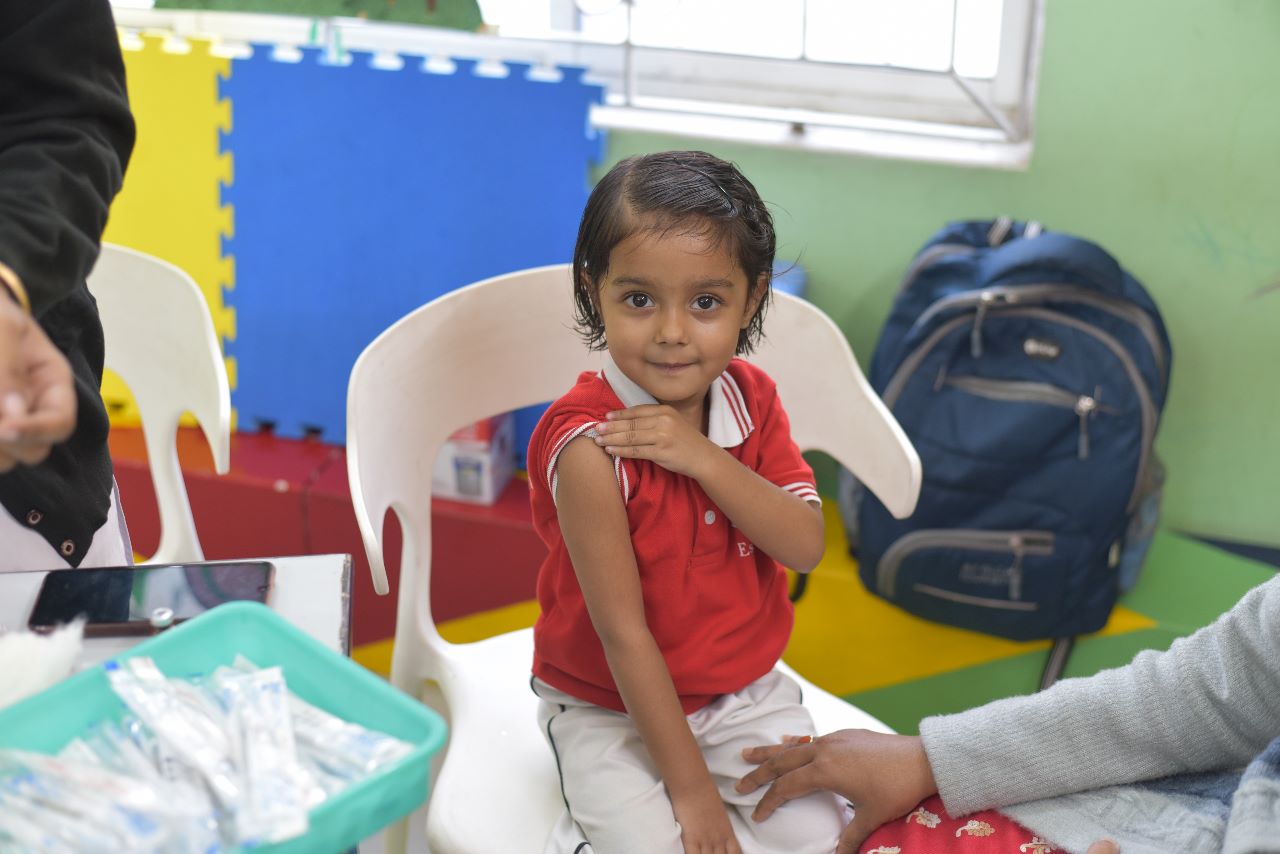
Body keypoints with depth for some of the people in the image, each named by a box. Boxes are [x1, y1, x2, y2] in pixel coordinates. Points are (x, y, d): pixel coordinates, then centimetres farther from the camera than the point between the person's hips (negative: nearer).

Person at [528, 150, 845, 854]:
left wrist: (701, 456, -28)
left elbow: (805, 546, -13)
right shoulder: (588, 445, -24)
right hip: (611, 710, -5)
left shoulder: (751, 399, -4)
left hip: (746, 693, 5)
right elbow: (623, 631, -22)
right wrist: (690, 786, -20)